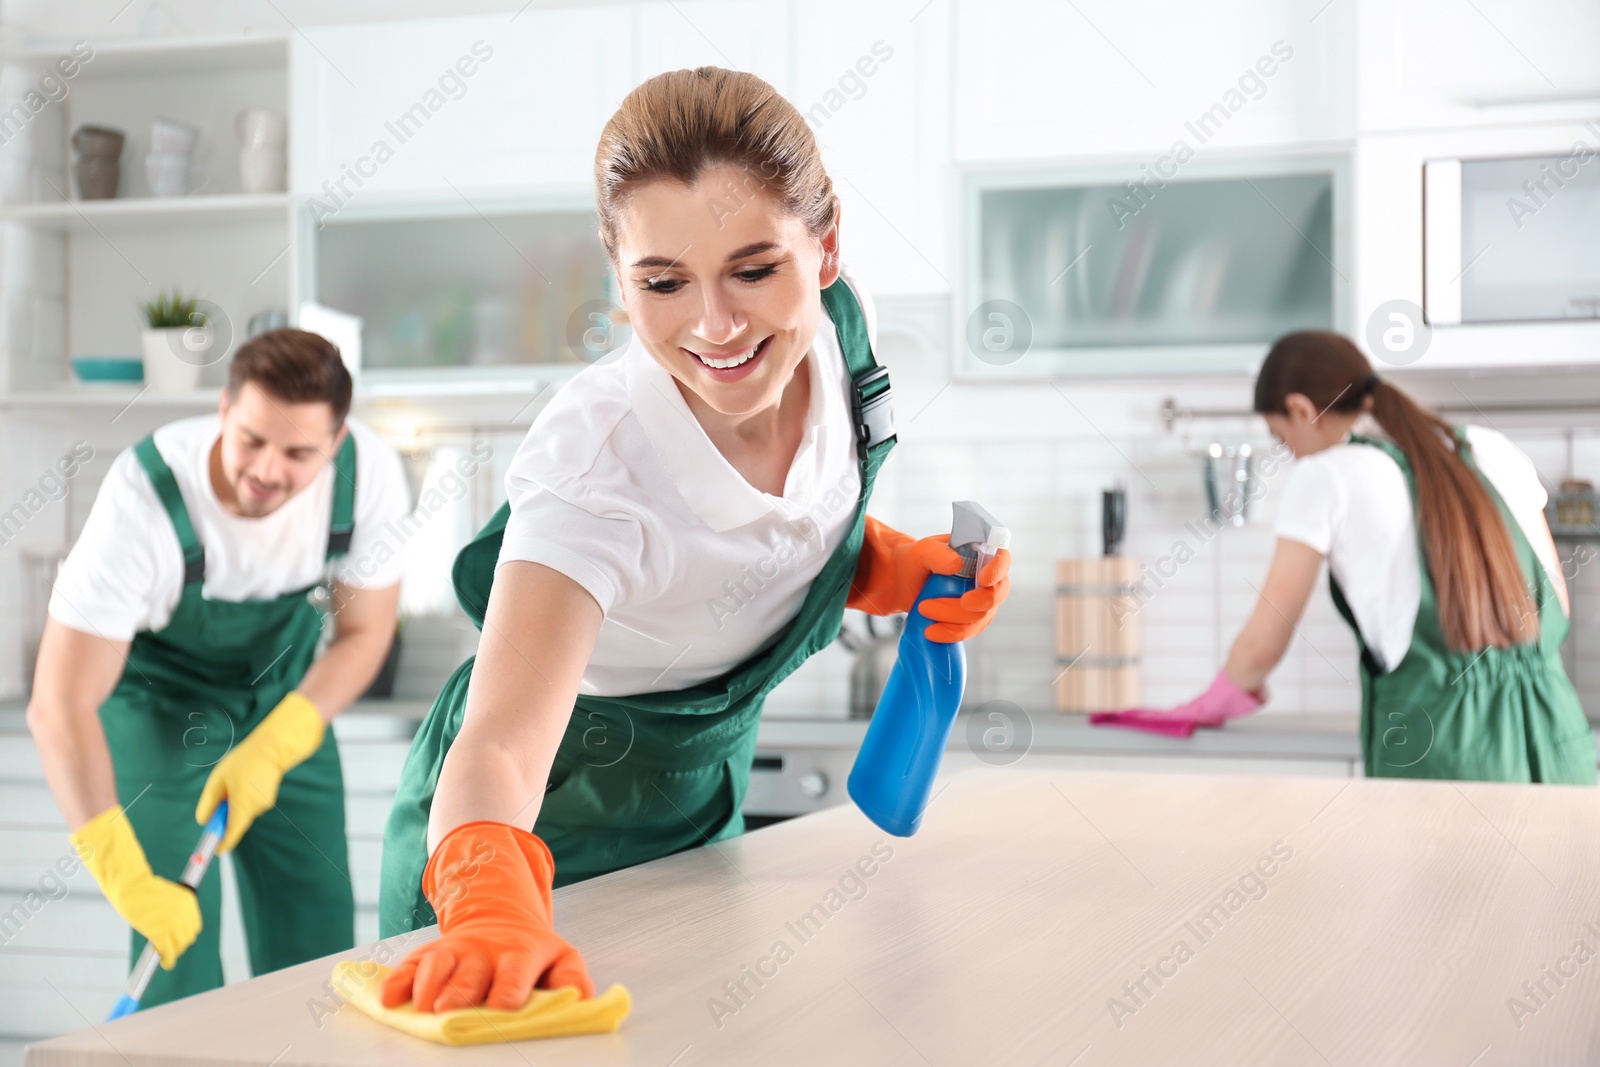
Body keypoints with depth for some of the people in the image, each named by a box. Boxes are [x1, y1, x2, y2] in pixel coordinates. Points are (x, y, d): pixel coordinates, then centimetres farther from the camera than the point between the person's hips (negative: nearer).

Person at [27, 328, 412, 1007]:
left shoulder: (370, 475, -27)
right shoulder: (144, 498, -36)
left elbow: (363, 633, -10)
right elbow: (61, 708, -36)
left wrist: (269, 752, -24)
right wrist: (126, 879, -44)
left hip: (283, 675, 3)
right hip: (158, 683, -3)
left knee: (315, 926, 2)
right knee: (176, 930, -12)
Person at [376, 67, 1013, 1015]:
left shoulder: (838, 329, -17)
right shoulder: (595, 460, -34)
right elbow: (497, 743, -45)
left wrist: (892, 567, -15)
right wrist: (494, 913, -65)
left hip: (700, 813, 6)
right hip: (549, 839, -6)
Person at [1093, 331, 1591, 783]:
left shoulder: (1325, 475, 0)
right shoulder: (1490, 450, 13)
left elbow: (1262, 646, 3)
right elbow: (1557, 605, 18)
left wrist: (1222, 696, 22)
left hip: (1434, 744, -4)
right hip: (1553, 729, 5)